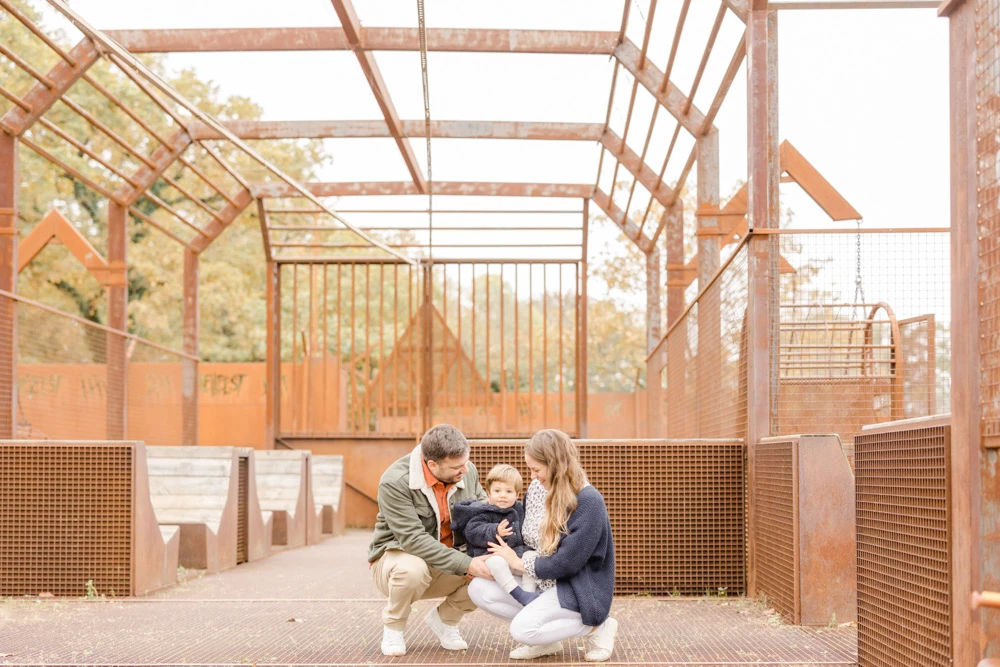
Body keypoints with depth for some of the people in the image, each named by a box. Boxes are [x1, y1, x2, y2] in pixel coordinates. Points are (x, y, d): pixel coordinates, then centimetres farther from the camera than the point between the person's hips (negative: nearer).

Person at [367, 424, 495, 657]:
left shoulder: (467, 472, -10)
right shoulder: (395, 482, -26)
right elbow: (413, 539, -31)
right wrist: (465, 564, -36)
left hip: (448, 563, 5)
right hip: (397, 557, -5)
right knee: (413, 569, -40)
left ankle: (445, 619, 8)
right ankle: (393, 628, -6)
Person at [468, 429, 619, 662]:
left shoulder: (589, 502, -23)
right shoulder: (537, 488, 1)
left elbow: (566, 563, -24)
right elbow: (525, 537, 15)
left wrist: (519, 563, -12)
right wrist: (497, 556, -3)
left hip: (578, 589, -8)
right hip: (540, 580, 8)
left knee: (522, 629, -27)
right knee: (479, 589, -6)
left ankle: (596, 627, -5)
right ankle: (545, 638, 0)